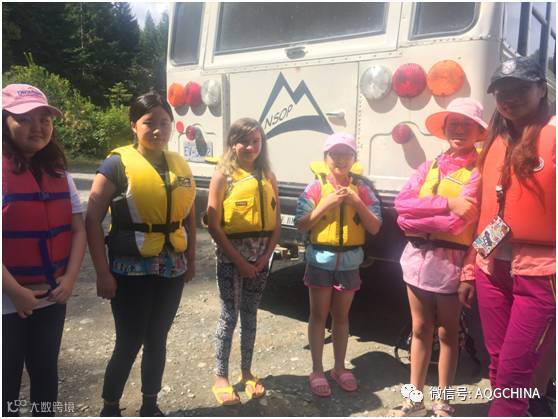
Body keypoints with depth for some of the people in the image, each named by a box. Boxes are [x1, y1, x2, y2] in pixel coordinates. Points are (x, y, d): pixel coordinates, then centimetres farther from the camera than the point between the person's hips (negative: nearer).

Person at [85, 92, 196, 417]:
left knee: (157, 339, 16)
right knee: (129, 343, 3)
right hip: (131, 271, -5)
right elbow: (93, 220, -11)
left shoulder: (180, 165, 6)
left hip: (172, 270, 5)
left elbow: (189, 216, 15)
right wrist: (103, 272, -13)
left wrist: (191, 260, 11)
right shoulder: (118, 164, -10)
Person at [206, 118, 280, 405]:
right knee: (229, 316, 3)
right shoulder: (223, 176, -7)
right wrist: (239, 261, -13)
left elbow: (276, 223, 6)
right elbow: (214, 225, -12)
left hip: (260, 257, 4)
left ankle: (247, 373, 30)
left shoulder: (268, 177, 6)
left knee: (250, 316, 14)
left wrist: (265, 257, -6)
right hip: (231, 256, -4)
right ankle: (221, 377, 20)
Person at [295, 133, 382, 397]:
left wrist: (357, 203, -16)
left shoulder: (362, 188, -1)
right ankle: (317, 371, 22)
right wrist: (326, 203, -19)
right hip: (321, 260, -2)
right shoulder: (316, 186, -6)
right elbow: (301, 225, -9)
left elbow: (375, 228, -3)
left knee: (341, 316, 15)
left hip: (349, 261, 2)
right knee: (319, 316, 8)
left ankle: (339, 368, 31)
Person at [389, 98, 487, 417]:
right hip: (417, 256, 5)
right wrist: (446, 203, -14)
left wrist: (414, 218, -12)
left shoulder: (479, 170, -7)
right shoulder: (429, 167, 10)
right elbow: (401, 202, -5)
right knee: (420, 329, 14)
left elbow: (459, 222, -19)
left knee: (447, 333, 11)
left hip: (450, 261, -5)